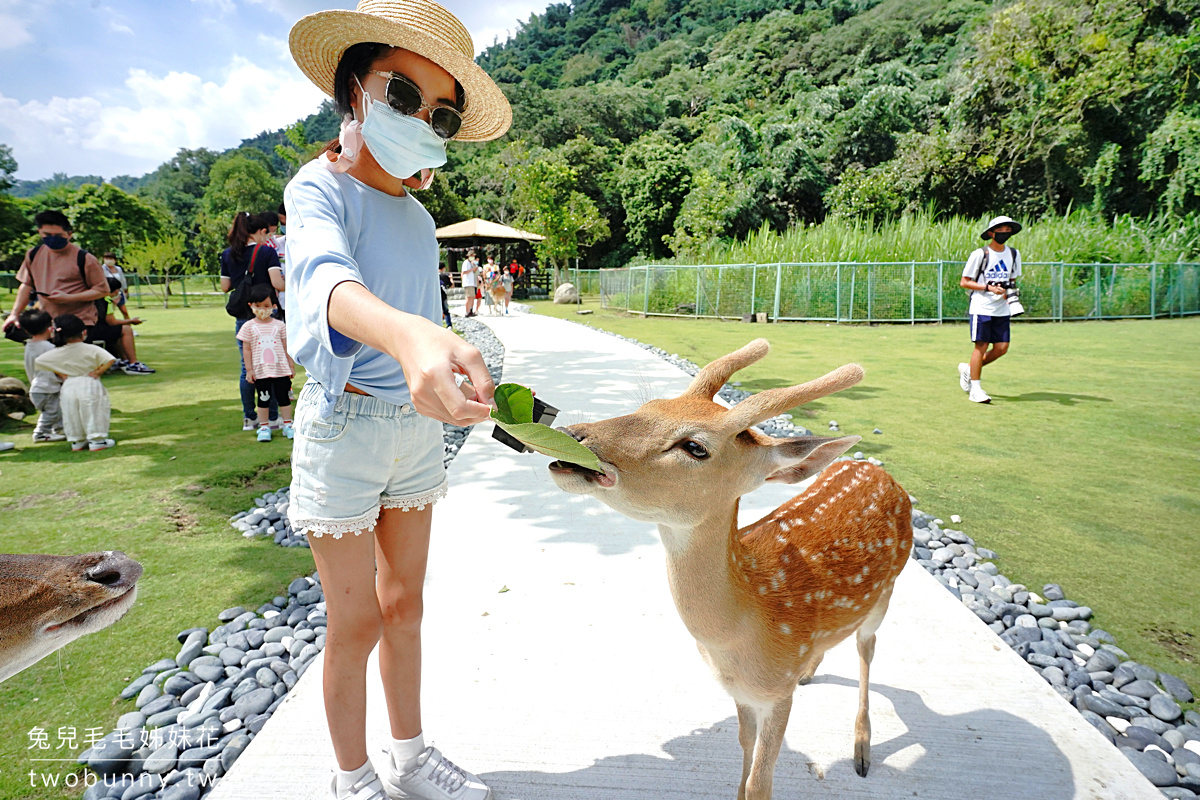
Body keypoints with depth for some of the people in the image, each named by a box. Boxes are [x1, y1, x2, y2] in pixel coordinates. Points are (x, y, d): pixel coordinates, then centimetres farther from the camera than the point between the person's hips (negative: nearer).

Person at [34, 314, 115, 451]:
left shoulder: (57, 353, 1)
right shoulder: (92, 350, -8)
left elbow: (37, 361, 8)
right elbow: (110, 360, -18)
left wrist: (59, 373, 9)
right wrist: (98, 372, -9)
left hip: (68, 387, 3)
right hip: (90, 385, -3)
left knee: (72, 415, 14)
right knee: (93, 414, 3)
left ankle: (77, 441, 22)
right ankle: (96, 440, 2)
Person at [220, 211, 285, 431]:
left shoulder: (228, 254, 5)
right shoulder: (267, 252, -8)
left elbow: (225, 287, 9)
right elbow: (277, 283, -18)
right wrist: (287, 282, 3)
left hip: (242, 317, 4)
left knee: (247, 368, 11)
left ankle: (249, 418, 15)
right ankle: (272, 418, 6)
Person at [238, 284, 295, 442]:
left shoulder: (279, 325, 3)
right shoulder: (249, 327, 0)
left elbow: (286, 347, 8)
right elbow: (246, 350, 1)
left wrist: (291, 365, 8)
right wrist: (249, 369, -4)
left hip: (281, 369, 1)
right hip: (260, 370, -1)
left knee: (284, 397, 7)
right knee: (263, 399, 8)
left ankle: (288, 425, 17)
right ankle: (264, 427, 17)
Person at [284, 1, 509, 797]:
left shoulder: (419, 218, 9)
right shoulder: (319, 188, -12)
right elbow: (326, 278, -36)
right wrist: (406, 335, -56)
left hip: (417, 427, 7)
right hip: (345, 426, -6)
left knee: (404, 603, 17)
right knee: (356, 623, 6)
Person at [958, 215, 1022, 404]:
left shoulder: (1014, 254, 11)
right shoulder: (979, 254, -6)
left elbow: (1012, 280, 21)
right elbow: (964, 282, -6)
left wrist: (1010, 291, -2)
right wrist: (988, 288, -17)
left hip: (1002, 309, 6)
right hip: (981, 308, -6)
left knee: (1002, 347, 0)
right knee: (981, 346, -8)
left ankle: (969, 369, 23)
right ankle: (975, 389, -1)